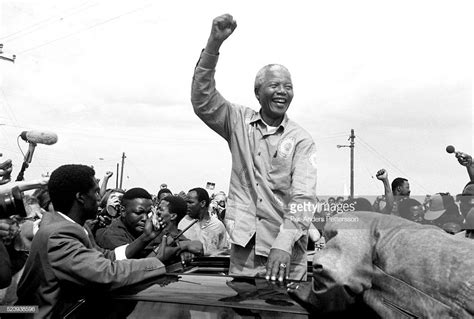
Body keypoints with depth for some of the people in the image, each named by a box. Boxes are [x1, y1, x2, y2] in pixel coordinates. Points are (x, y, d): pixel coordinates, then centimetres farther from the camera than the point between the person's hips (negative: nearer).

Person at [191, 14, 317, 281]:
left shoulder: (302, 140, -3)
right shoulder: (239, 122, 5)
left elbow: (303, 197, -14)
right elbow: (202, 99, -8)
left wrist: (284, 244, -30)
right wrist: (214, 43, -20)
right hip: (244, 246, 1)